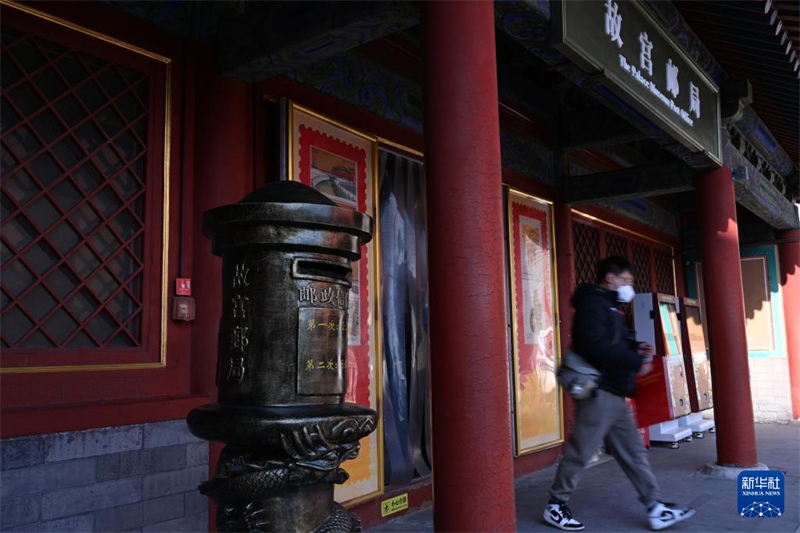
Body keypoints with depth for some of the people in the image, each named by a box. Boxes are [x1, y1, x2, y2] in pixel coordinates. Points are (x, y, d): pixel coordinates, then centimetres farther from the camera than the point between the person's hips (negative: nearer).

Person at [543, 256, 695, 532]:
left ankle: (655, 509, 16)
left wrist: (636, 348, 6)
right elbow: (595, 346, -25)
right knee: (579, 453, -3)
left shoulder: (609, 308, 20)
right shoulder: (593, 303, -12)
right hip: (599, 392, -10)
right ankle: (555, 506, 9)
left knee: (633, 452, 11)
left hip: (614, 395, 10)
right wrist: (637, 362, -19)